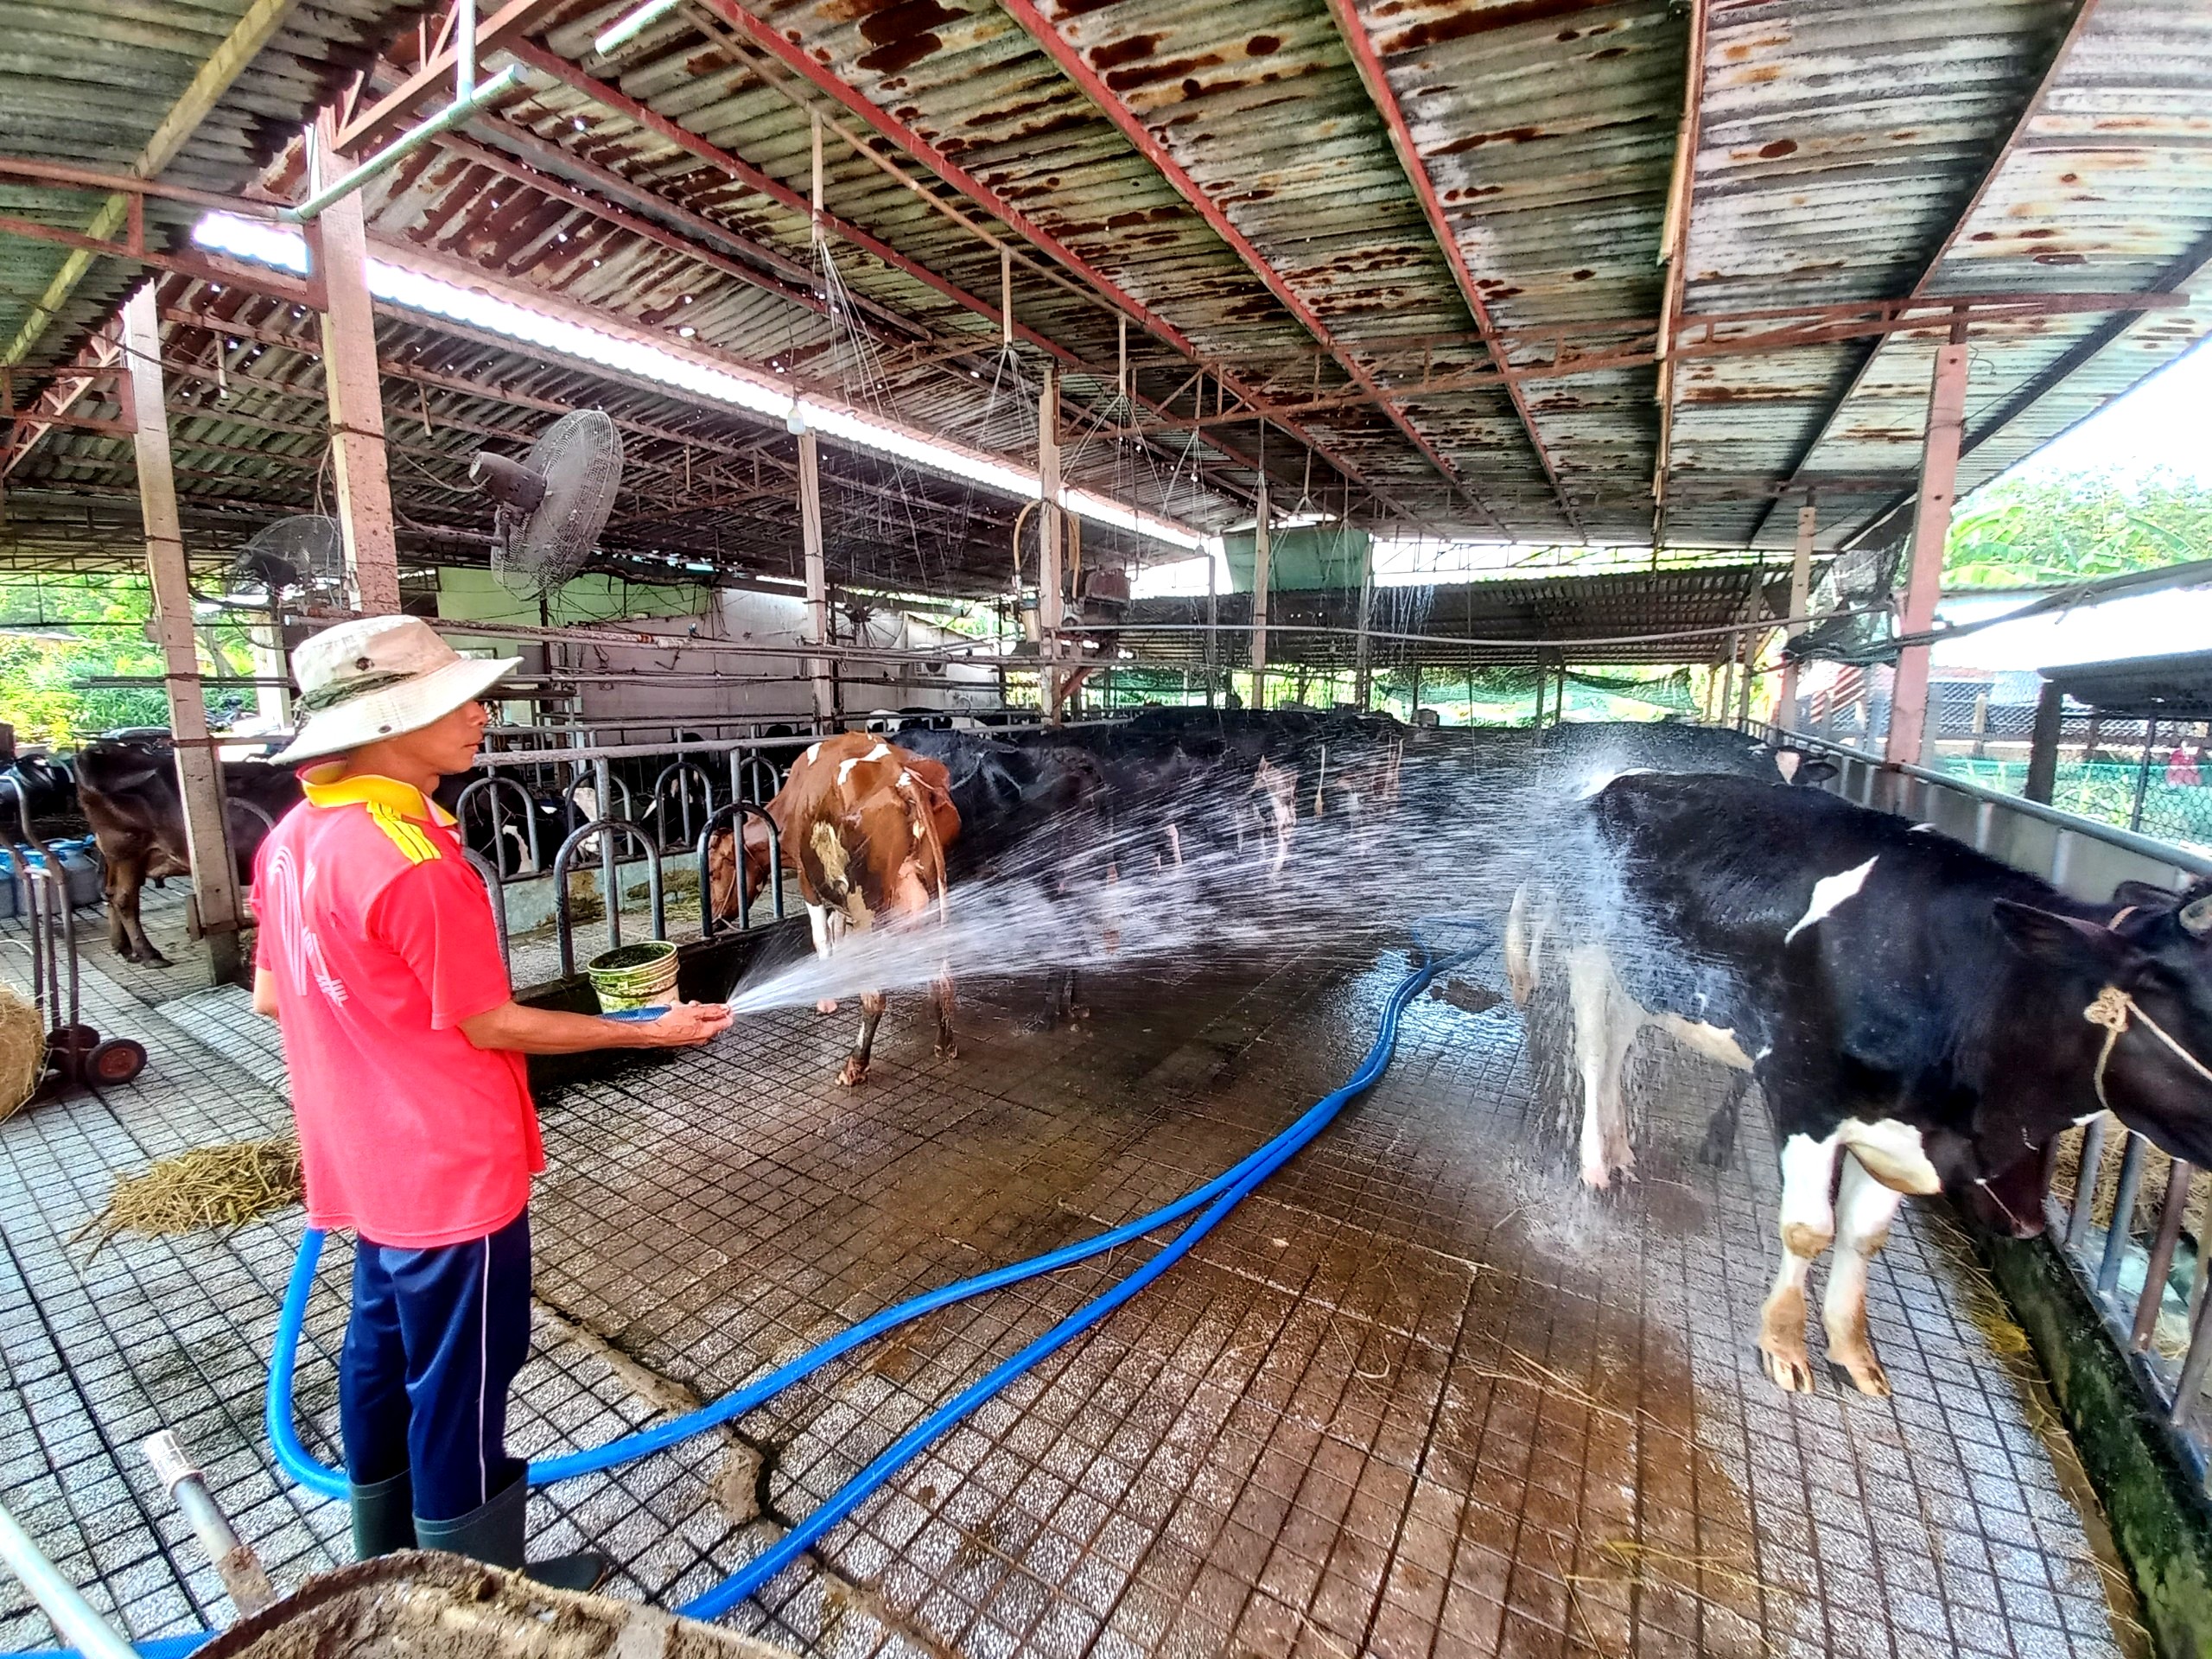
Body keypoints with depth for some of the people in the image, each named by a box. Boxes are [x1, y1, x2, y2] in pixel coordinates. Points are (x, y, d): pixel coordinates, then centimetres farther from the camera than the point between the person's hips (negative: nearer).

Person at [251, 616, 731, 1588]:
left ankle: (392, 1564, 46)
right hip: (450, 1170, -9)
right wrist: (652, 1031, -14)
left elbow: (272, 996, 10)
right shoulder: (413, 860, -28)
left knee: (383, 1355, 24)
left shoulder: (294, 837, 1)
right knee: (460, 1385, 9)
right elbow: (491, 1024, -21)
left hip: (368, 1162, 9)